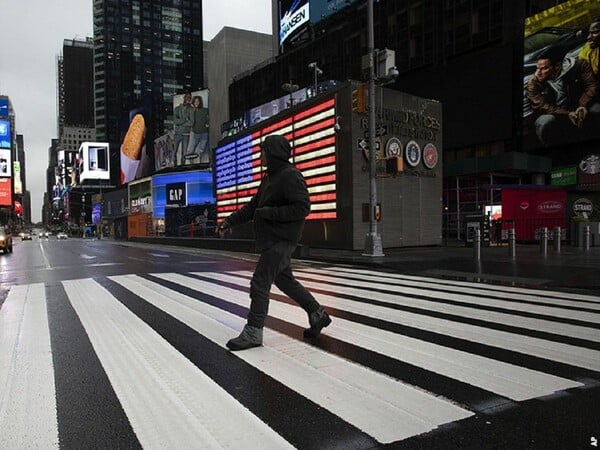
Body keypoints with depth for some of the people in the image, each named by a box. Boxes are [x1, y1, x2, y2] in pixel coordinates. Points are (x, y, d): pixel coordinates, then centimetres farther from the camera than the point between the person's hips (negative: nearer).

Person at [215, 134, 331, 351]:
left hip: (281, 240, -10)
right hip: (270, 238, 10)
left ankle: (253, 332, 5)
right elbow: (252, 206, 18)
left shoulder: (290, 176, -15)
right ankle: (318, 314, 31)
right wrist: (229, 221, 10)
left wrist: (268, 213, -21)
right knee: (285, 280, 19)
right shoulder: (270, 177, 16)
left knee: (260, 283, -7)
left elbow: (302, 208, -22)